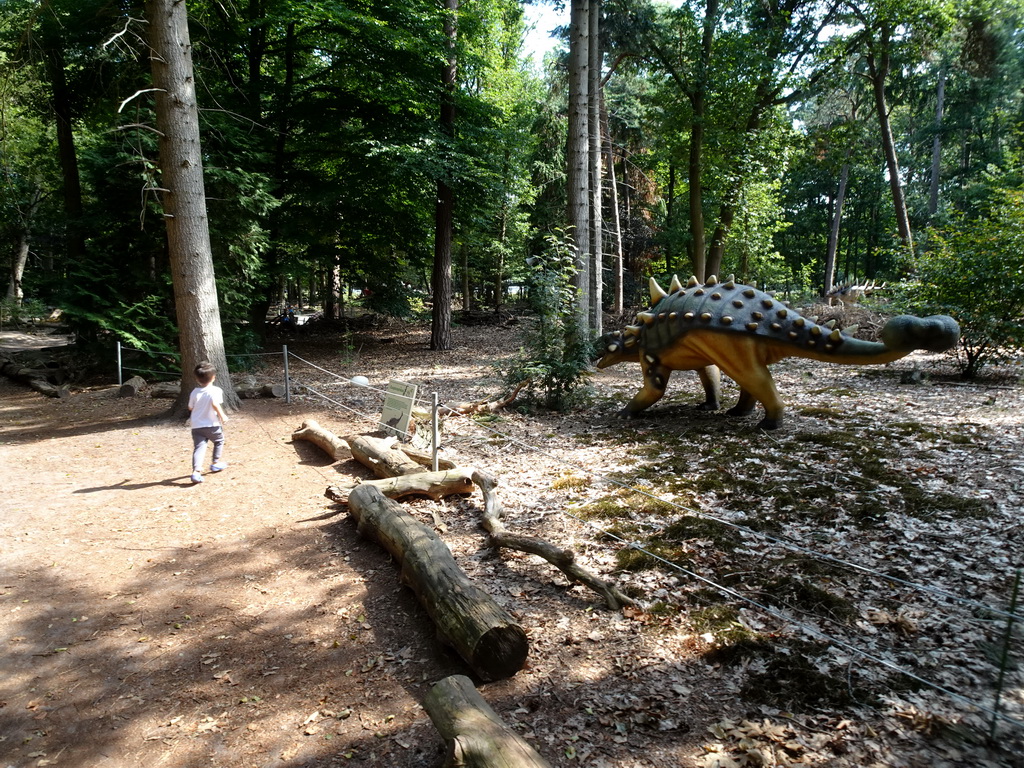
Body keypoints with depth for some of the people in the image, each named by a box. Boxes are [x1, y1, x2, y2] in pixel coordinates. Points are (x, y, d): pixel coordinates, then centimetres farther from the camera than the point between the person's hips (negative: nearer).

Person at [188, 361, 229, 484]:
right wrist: (222, 416, -16)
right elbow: (215, 404, -26)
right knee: (219, 441, 24)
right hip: (212, 425, -3)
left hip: (196, 426, 3)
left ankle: (196, 471, -19)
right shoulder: (216, 390, -9)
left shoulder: (194, 392, 7)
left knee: (199, 447, -3)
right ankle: (216, 462, 32)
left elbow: (190, 407, 16)